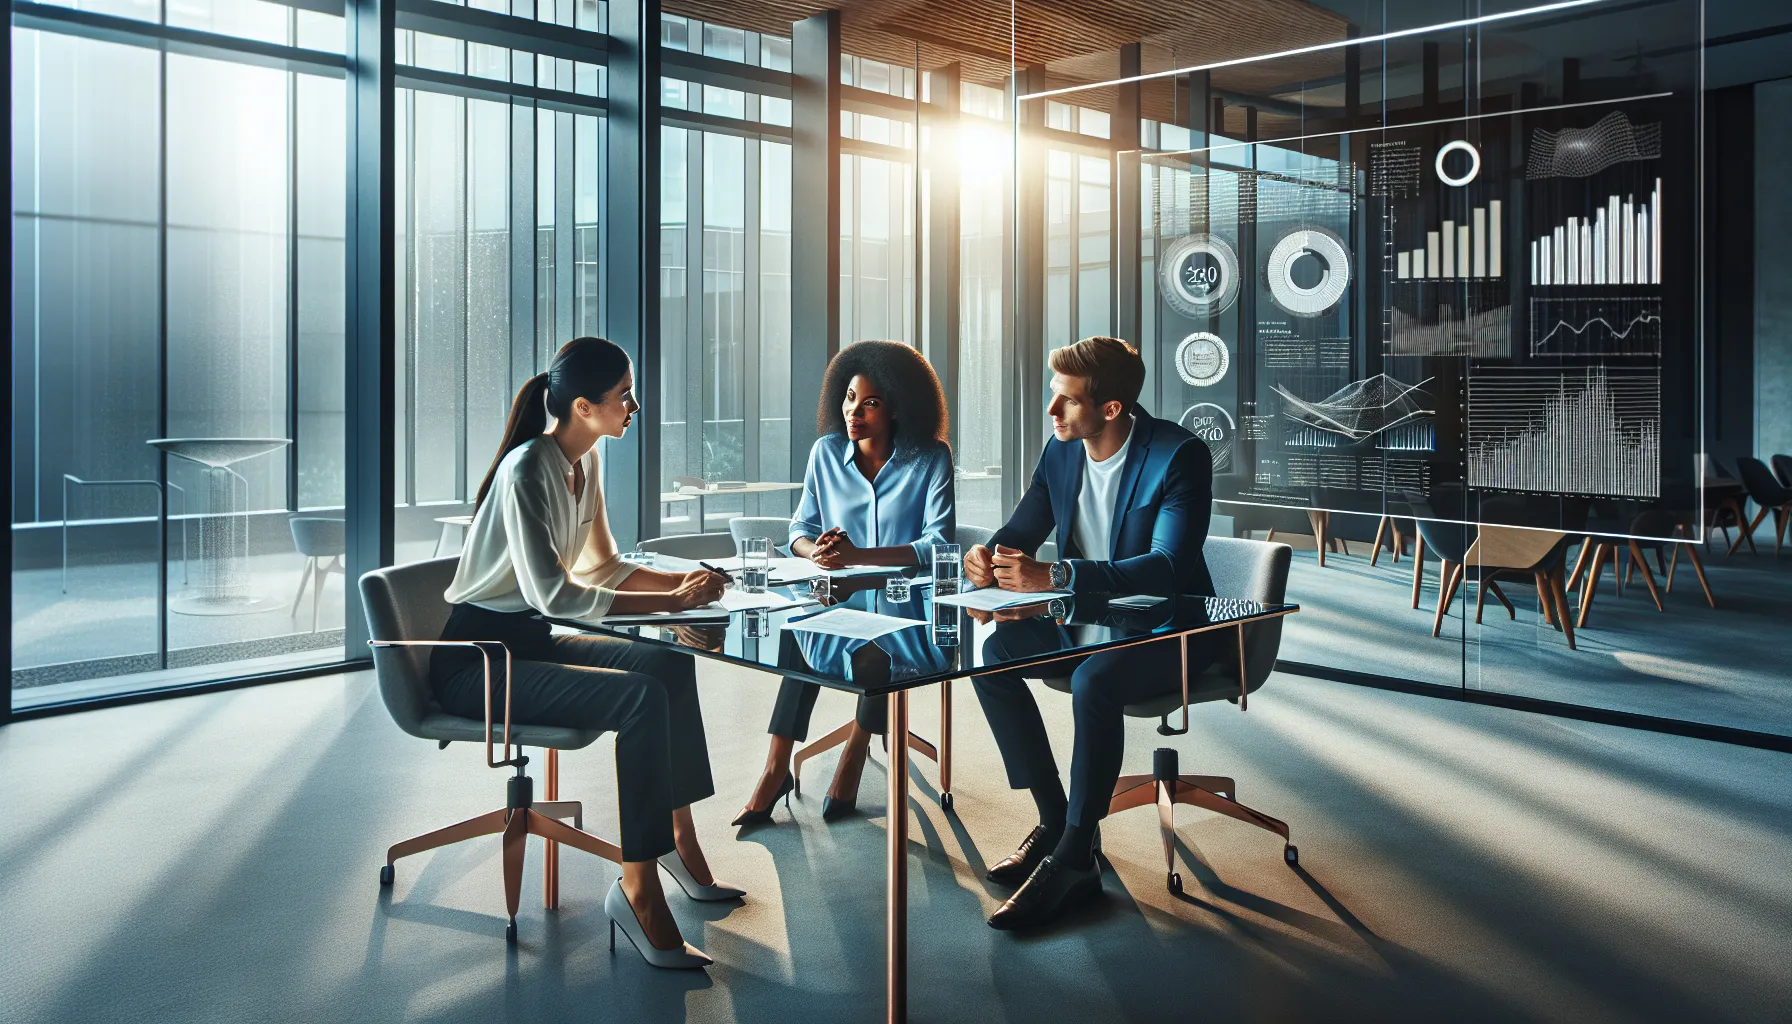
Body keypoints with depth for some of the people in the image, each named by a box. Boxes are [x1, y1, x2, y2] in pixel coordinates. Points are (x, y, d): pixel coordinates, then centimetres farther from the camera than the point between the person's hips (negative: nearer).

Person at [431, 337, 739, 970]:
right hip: (475, 661, -9)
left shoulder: (584, 461, 7)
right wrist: (668, 602, -28)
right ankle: (639, 888, -18)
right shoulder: (526, 471, -21)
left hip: (530, 639, 9)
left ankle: (679, 840, 7)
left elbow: (602, 566, 16)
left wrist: (682, 579, -1)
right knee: (644, 698, -25)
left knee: (670, 664, -1)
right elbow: (551, 592, -29)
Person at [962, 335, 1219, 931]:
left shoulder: (1179, 456, -21)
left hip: (1170, 630, -7)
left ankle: (1073, 859, -22)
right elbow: (1022, 529, 10)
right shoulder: (1061, 450, 1)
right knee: (994, 654, -13)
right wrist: (989, 558, -16)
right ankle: (1053, 819, -3)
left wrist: (1055, 577, -38)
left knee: (1094, 681, -35)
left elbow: (1168, 568, -31)